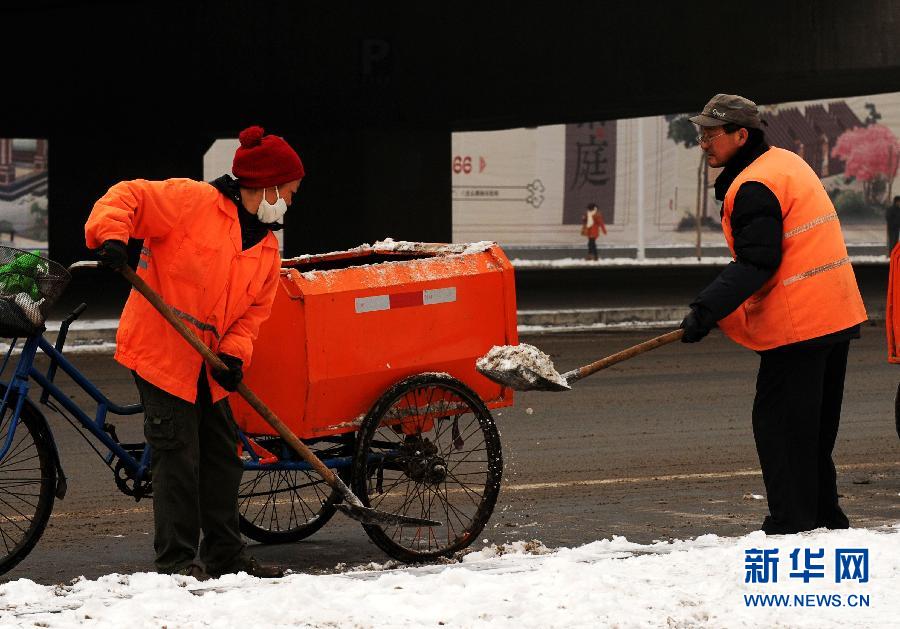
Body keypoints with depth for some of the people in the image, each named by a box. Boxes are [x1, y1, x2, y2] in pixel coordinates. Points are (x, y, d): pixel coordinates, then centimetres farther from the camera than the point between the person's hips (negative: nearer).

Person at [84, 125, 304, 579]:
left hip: (208, 364, 8)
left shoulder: (267, 248, 10)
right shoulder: (193, 201, -13)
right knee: (178, 456, -8)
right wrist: (111, 236, -33)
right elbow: (128, 197, -15)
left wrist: (234, 353, -9)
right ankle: (177, 559, 0)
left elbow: (254, 310, 8)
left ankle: (225, 554, 21)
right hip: (160, 350, -8)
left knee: (222, 455, 11)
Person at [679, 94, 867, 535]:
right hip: (837, 315, 10)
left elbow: (756, 263, -23)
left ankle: (791, 527, -3)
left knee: (779, 426, -4)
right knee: (815, 428, 18)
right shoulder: (786, 162, 17)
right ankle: (824, 518, 25)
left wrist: (707, 310, -28)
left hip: (796, 325, -10)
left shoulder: (754, 187, -16)